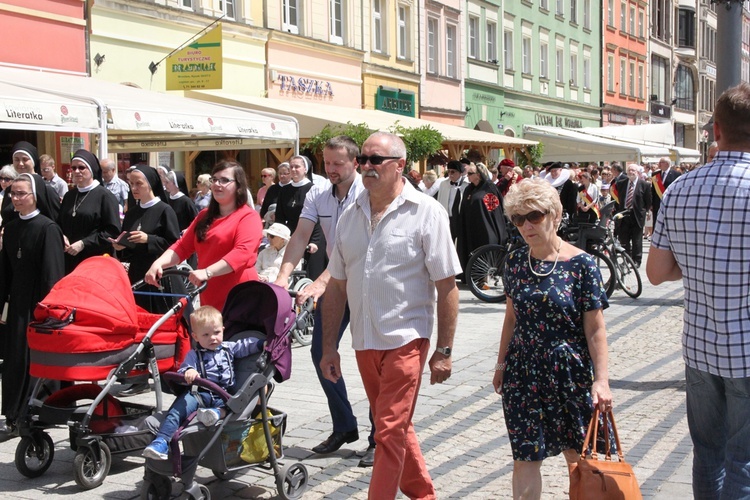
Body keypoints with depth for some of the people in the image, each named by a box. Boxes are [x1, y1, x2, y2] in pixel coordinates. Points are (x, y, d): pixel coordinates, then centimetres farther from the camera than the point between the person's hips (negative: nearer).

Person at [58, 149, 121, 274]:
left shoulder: (104, 196, -5)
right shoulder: (69, 196, 14)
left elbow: (113, 231, -11)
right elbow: (60, 224, 23)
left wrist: (84, 244, -16)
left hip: (96, 260, -6)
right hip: (70, 260, 6)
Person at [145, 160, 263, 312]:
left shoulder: (249, 217, -5)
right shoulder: (204, 216, 18)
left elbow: (242, 252, -20)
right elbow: (182, 246, 12)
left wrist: (208, 272, -30)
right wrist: (159, 263, -7)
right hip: (209, 299, 7)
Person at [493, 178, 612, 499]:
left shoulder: (580, 265, -10)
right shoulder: (516, 263, 3)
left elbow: (595, 329, -10)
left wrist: (601, 380, -14)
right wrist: (501, 364, 15)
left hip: (570, 374, -3)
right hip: (523, 373, 3)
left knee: (577, 455, 10)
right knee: (525, 458, 3)